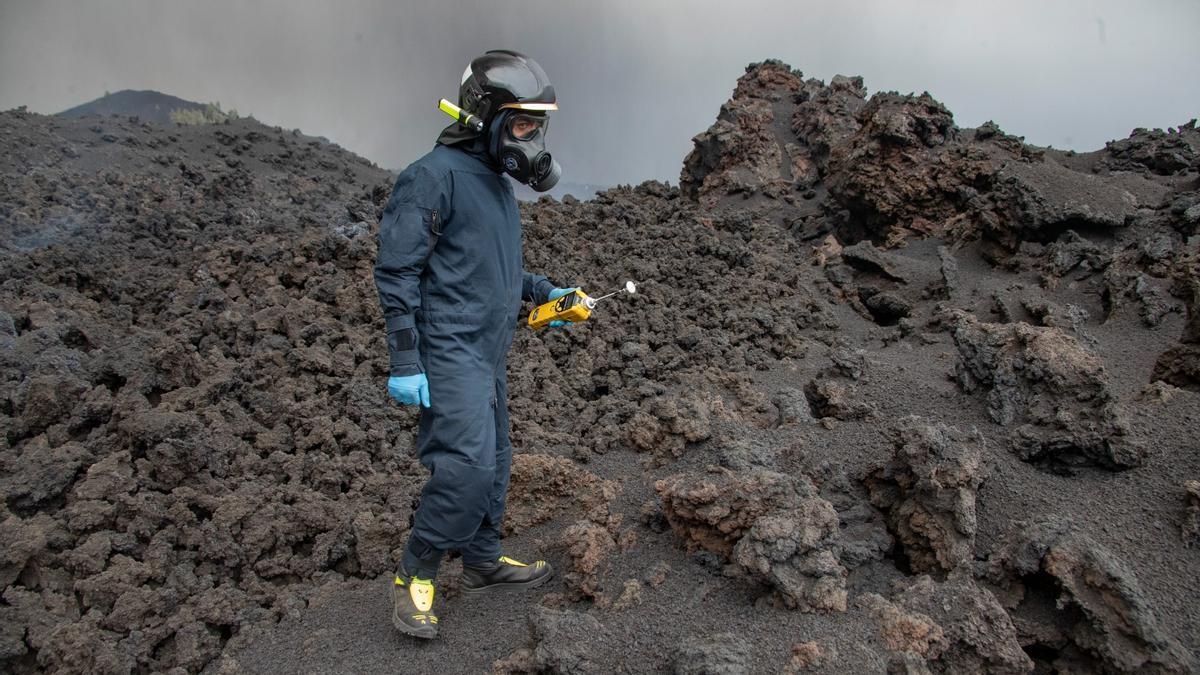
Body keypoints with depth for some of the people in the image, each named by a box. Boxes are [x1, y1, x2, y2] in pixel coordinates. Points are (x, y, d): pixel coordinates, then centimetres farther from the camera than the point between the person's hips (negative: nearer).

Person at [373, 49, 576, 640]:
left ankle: (483, 562, 30)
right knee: (468, 465, -15)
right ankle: (414, 576, 2)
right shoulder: (434, 175, -13)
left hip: (488, 354, 10)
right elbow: (397, 270, -16)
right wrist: (404, 362, -19)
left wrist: (543, 292, 17)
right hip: (450, 348, -10)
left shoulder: (496, 183, 16)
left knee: (494, 463, 15)